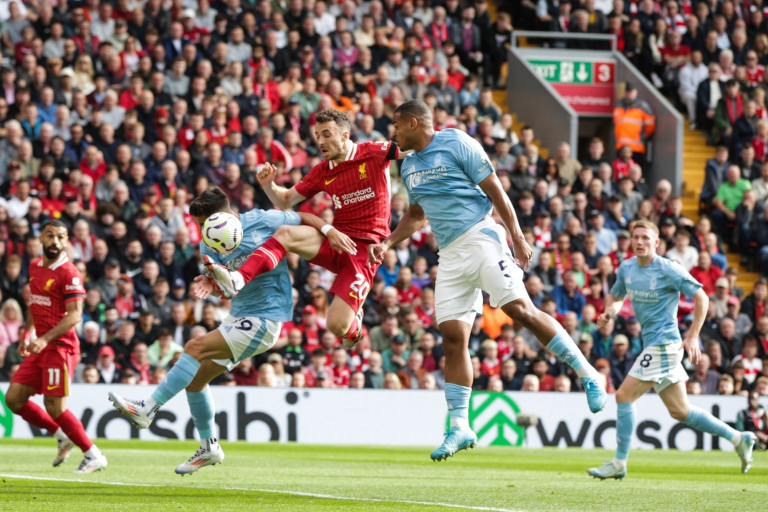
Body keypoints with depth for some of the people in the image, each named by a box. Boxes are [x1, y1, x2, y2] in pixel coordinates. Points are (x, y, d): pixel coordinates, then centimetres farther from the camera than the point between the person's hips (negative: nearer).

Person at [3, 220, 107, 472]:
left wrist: (44, 339, -27)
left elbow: (75, 315, -19)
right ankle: (62, 437, 18)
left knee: (54, 406, -11)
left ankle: (94, 456, 2)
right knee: (14, 399, 3)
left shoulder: (69, 273, -12)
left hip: (60, 345, -8)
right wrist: (27, 333, 20)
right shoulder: (34, 266, 12)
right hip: (39, 347, 8)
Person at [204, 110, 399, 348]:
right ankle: (238, 279, -39)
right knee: (286, 234, -25)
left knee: (337, 326, -15)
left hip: (366, 248, -5)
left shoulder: (374, 153, -4)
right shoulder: (321, 172, 11)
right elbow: (285, 200, 19)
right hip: (337, 238, 5)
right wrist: (268, 185, -2)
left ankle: (354, 323, 23)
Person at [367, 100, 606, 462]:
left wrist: (517, 237, -11)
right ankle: (459, 427, 1)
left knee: (520, 309, -21)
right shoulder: (409, 166, 19)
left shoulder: (457, 144, -3)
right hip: (450, 255, 7)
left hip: (479, 238, -7)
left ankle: (587, 375, -12)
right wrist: (388, 243, 18)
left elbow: (495, 191, -5)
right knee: (452, 337, -2)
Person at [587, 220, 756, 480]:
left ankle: (619, 463, -4)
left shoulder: (668, 270, -11)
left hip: (664, 343, -8)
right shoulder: (626, 268, 9)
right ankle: (737, 438, 20)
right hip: (652, 343, 8)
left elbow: (701, 298, -8)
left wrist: (692, 337, -13)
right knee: (679, 410, 11)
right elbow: (615, 296, 24)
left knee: (624, 395, -11)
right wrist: (609, 312, 0)